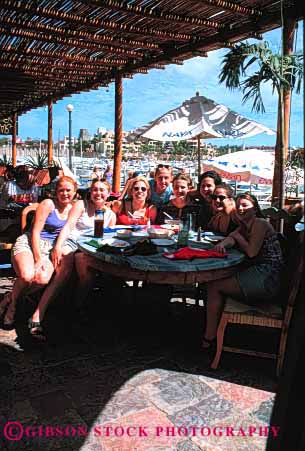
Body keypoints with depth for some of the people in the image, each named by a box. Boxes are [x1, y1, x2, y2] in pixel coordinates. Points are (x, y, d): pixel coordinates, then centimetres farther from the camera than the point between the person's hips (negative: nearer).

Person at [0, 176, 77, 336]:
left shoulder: (73, 209, 13)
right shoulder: (48, 204, -3)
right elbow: (35, 232, -8)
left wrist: (63, 250, -4)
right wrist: (38, 259, -16)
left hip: (50, 249, 4)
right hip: (28, 243, -3)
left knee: (43, 280, -31)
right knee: (27, 276, -33)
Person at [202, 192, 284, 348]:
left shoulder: (260, 223, -9)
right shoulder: (244, 225, 19)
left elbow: (251, 252, -17)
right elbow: (231, 238, 5)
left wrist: (238, 235, -2)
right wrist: (223, 243, -19)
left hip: (266, 278, -10)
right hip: (257, 274, 10)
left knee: (214, 286, -12)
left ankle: (209, 338, -3)